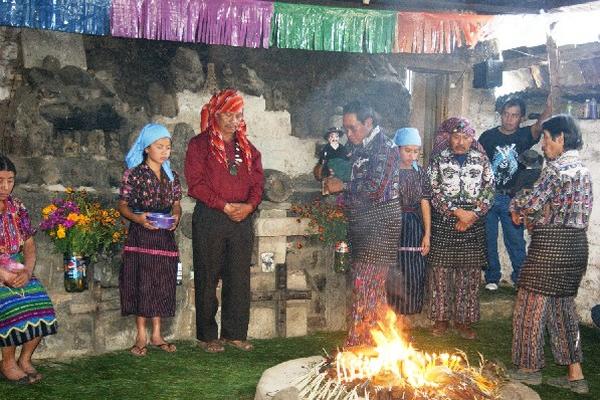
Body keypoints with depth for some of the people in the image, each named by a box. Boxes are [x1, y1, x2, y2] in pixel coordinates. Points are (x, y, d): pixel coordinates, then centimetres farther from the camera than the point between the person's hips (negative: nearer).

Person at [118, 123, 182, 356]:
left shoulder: (172, 176, 10)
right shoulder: (134, 174, -4)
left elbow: (176, 204, 12)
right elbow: (123, 205, -4)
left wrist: (176, 217, -9)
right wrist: (138, 218, -22)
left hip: (165, 235, 5)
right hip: (141, 235, -4)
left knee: (162, 284, 7)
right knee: (141, 283, -1)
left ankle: (157, 335, 18)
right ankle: (141, 336, 9)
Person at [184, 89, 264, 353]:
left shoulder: (247, 148, 17)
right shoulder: (199, 144, 1)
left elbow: (258, 181, 12)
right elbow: (196, 183, -8)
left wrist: (249, 205, -8)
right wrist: (225, 206, -14)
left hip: (242, 219, 4)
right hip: (210, 219, -4)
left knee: (239, 278, 6)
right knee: (208, 278, 1)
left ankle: (235, 333, 17)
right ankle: (207, 336, 11)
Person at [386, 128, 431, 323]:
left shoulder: (421, 173, 7)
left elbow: (425, 204, 7)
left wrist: (427, 234, 3)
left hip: (414, 226, 4)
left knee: (414, 271, 4)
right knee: (392, 270, -3)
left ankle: (402, 313, 20)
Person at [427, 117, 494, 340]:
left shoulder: (481, 159, 8)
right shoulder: (438, 159, 3)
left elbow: (489, 190, 4)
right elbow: (434, 191, -4)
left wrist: (472, 215, -8)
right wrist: (457, 212, -13)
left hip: (473, 223, 2)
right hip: (443, 223, -1)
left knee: (470, 273, 3)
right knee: (440, 270, 1)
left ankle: (463, 320, 14)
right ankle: (441, 319, 13)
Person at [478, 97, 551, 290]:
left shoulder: (524, 135, 0)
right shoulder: (488, 136, 1)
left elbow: (539, 126, -22)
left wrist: (549, 107, -41)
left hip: (512, 198, 0)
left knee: (515, 239, 3)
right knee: (488, 238, 7)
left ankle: (521, 277, 17)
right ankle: (492, 277, 20)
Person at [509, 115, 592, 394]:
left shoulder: (555, 168, -14)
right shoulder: (584, 171, 13)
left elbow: (532, 205, -18)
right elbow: (583, 213, 16)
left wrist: (516, 210, 4)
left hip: (550, 245, -8)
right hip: (577, 244, 9)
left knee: (532, 304, 5)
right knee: (563, 306, 15)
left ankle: (531, 367, 16)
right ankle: (575, 374, 16)